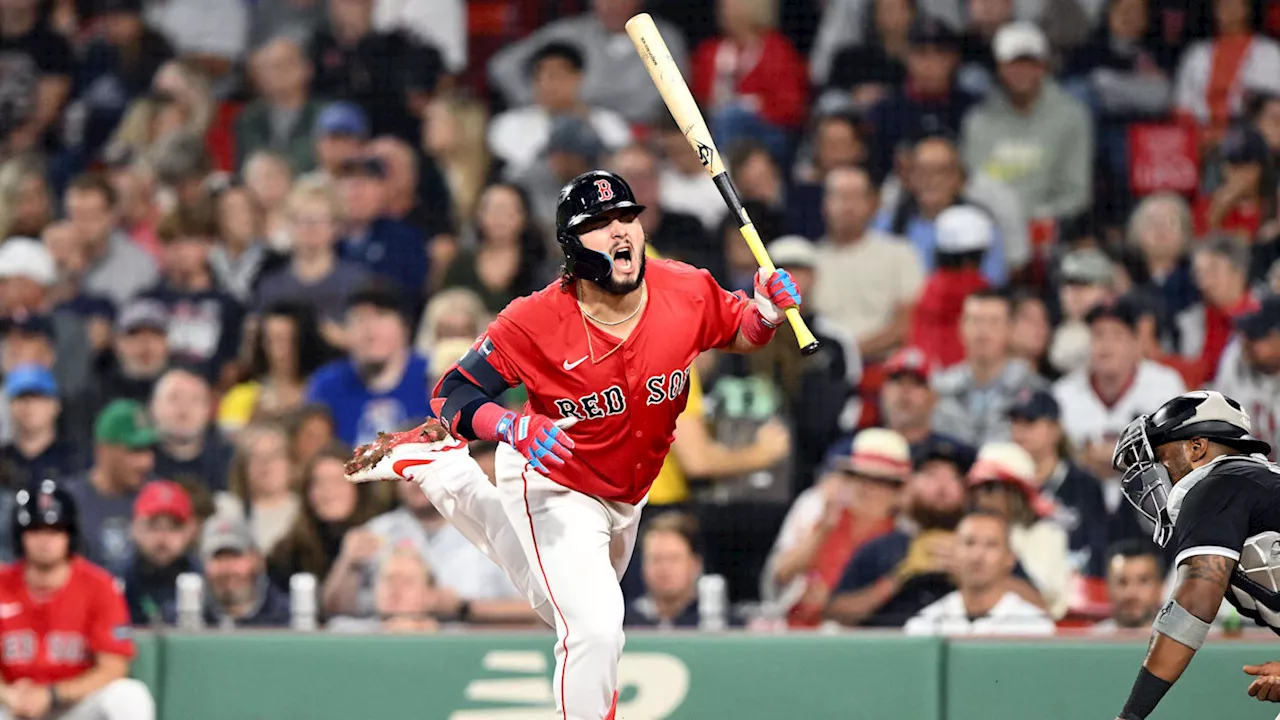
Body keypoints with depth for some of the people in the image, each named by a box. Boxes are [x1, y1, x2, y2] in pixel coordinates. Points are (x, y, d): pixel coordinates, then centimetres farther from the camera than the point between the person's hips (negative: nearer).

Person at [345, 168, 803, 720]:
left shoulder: (687, 293, -20)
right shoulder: (535, 321, -29)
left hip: (625, 498, 6)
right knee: (595, 627, -25)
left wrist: (766, 313, -23)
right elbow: (454, 395, -23)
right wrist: (514, 427, -43)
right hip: (554, 488, -6)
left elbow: (741, 335, 1)